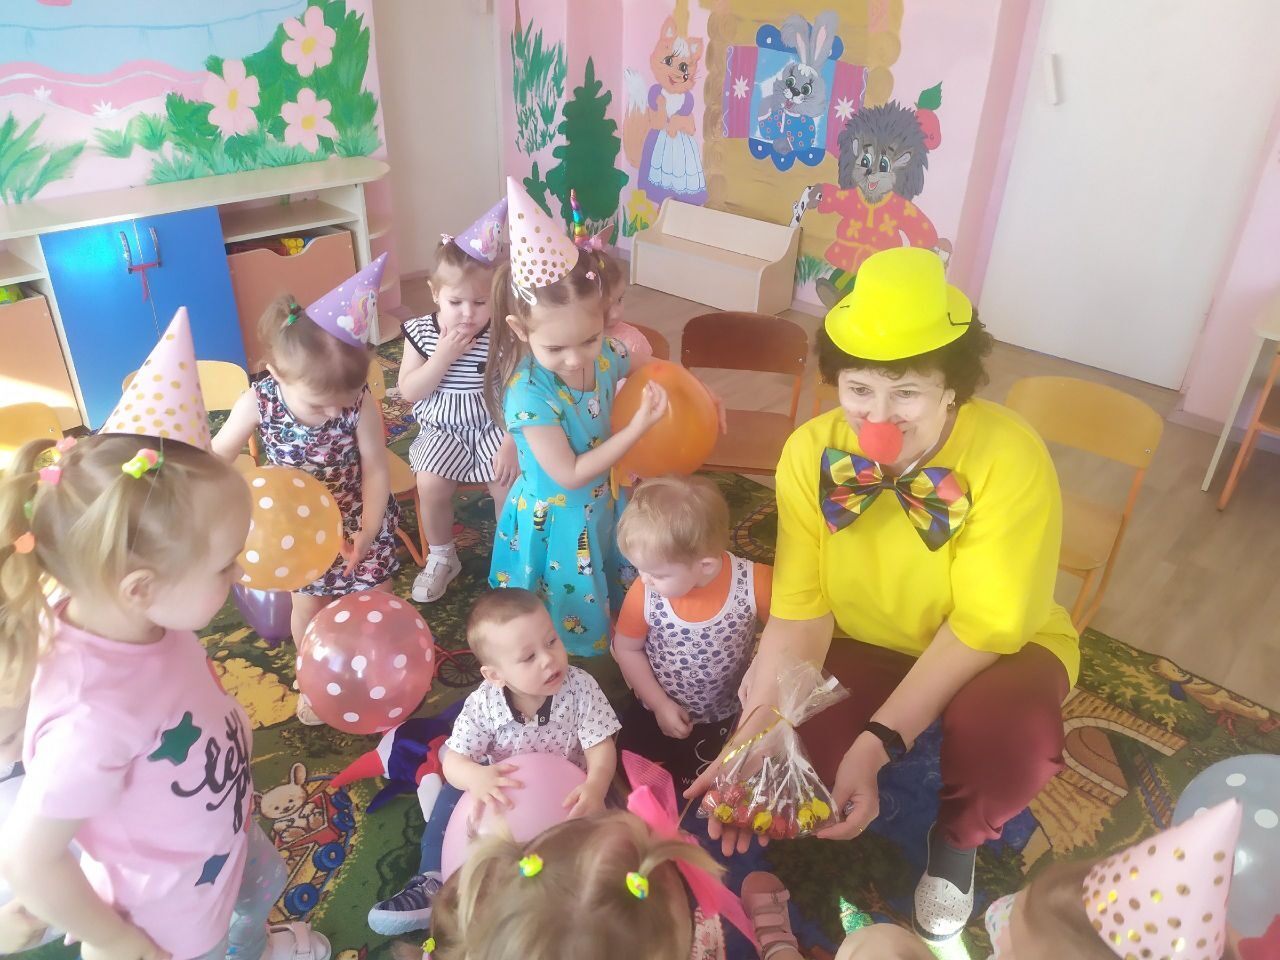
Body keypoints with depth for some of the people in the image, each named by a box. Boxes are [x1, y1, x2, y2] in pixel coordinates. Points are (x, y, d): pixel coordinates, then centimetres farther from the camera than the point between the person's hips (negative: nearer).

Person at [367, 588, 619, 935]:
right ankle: (435, 883, -7)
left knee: (598, 816, -26)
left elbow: (601, 749, -23)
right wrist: (476, 776, -48)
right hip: (504, 788, 2)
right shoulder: (483, 704, -23)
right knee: (456, 791, -15)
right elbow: (454, 761, -22)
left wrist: (595, 787, -46)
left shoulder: (580, 688, -25)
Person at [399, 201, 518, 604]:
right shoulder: (420, 331, -6)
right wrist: (443, 357, -21)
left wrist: (510, 443, -18)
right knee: (431, 483, -21)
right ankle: (441, 557, 6)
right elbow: (409, 392, -9)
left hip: (492, 428, -1)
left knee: (508, 481, -22)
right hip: (441, 430, 1)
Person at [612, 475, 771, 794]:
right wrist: (659, 703, -9)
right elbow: (627, 649, -7)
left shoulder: (755, 584, -30)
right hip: (657, 712, 1)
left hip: (726, 719, -1)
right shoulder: (644, 594, -25)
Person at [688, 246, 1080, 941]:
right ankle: (835, 830, 16)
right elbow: (801, 607, -16)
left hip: (993, 650, -1)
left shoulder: (1011, 460, -26)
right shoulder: (810, 452, -17)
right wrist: (758, 730, -31)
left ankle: (957, 839, 4)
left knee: (1008, 731, -36)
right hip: (865, 648, 2)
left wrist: (879, 743, -33)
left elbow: (985, 624, -24)